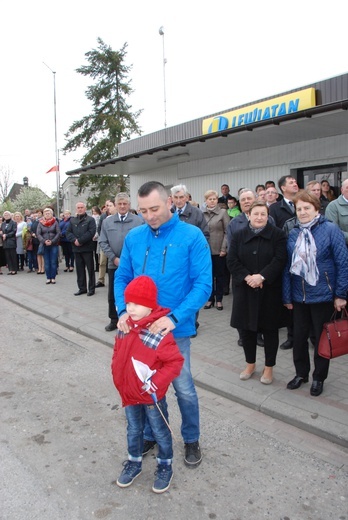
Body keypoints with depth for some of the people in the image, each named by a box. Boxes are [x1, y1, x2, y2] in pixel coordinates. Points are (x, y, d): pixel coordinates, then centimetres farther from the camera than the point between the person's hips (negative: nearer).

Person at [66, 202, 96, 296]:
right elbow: (68, 232, 7)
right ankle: (82, 288, 17)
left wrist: (80, 240, -16)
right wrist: (74, 240, -12)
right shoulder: (72, 220, 14)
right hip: (76, 248, 5)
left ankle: (91, 288, 8)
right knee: (79, 269, 9)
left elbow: (91, 232, -13)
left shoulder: (90, 219, -1)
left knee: (90, 269, 1)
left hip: (87, 248, -4)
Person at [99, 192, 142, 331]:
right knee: (112, 294, 11)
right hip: (114, 264, 3)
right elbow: (103, 242, 4)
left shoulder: (138, 221, -3)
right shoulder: (107, 222, 7)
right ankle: (114, 320, 26)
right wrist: (114, 258, -7)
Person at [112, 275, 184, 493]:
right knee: (133, 431, 25)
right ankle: (134, 463, 47)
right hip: (129, 394, 6)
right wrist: (117, 377, 7)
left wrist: (156, 382, -26)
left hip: (152, 397, -5)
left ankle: (165, 468, 39)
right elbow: (117, 354, 9)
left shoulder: (159, 334, -27)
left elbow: (176, 361, -24)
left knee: (160, 433, 17)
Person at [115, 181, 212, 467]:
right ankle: (150, 435, 42)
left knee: (184, 388, 9)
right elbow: (122, 277, 6)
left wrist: (174, 318, -26)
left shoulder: (192, 236, -12)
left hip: (175, 328, -3)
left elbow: (203, 284, -16)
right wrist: (124, 311, -12)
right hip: (140, 326, 4)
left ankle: (191, 440, 35)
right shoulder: (134, 237, 0)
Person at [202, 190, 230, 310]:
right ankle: (210, 299, 20)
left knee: (220, 275, 8)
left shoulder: (223, 212, -1)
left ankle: (219, 299, 19)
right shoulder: (201, 214, 3)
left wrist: (224, 248, -10)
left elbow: (227, 232, -3)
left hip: (219, 250, -1)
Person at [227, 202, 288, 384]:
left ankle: (269, 367, 24)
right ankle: (250, 364, 29)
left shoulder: (277, 234, -1)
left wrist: (261, 276, -21)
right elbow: (231, 261, -2)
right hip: (244, 290, 2)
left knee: (270, 328, 7)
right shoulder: (239, 235, 6)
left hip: (270, 290, -2)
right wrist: (247, 277, -16)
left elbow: (280, 260, -11)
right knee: (246, 327, 9)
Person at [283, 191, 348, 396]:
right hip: (299, 296, 4)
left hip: (323, 296, -4)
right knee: (299, 337, 13)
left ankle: (319, 378, 29)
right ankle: (301, 373, 33)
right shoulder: (293, 234, 4)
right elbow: (287, 267, 5)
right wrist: (287, 296, 3)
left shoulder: (331, 229, -9)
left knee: (321, 339, 10)